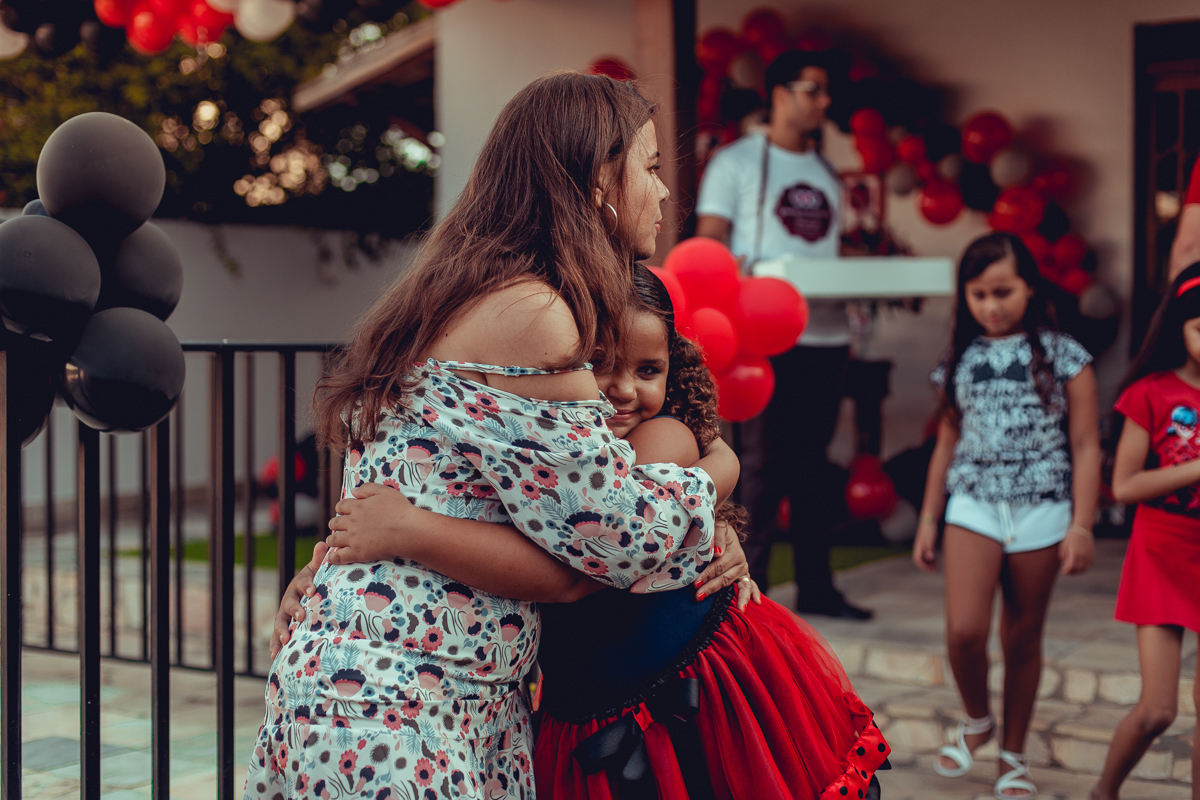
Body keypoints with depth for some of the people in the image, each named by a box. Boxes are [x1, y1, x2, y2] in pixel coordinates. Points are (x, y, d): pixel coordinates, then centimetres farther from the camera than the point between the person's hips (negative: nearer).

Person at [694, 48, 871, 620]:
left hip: (826, 333, 6)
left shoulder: (826, 175, 21)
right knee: (763, 460, -4)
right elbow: (709, 246, -4)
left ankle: (815, 586, 15)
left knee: (812, 463, 9)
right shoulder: (736, 162, 3)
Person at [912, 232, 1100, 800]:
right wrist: (928, 519, 13)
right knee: (964, 629, -14)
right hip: (973, 507, 1)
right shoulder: (961, 359, 7)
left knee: (1023, 636, 7)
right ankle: (976, 720, 15)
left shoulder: (1063, 357, -1)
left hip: (1041, 514, -1)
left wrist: (1081, 526, -7)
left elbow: (1085, 446, -1)